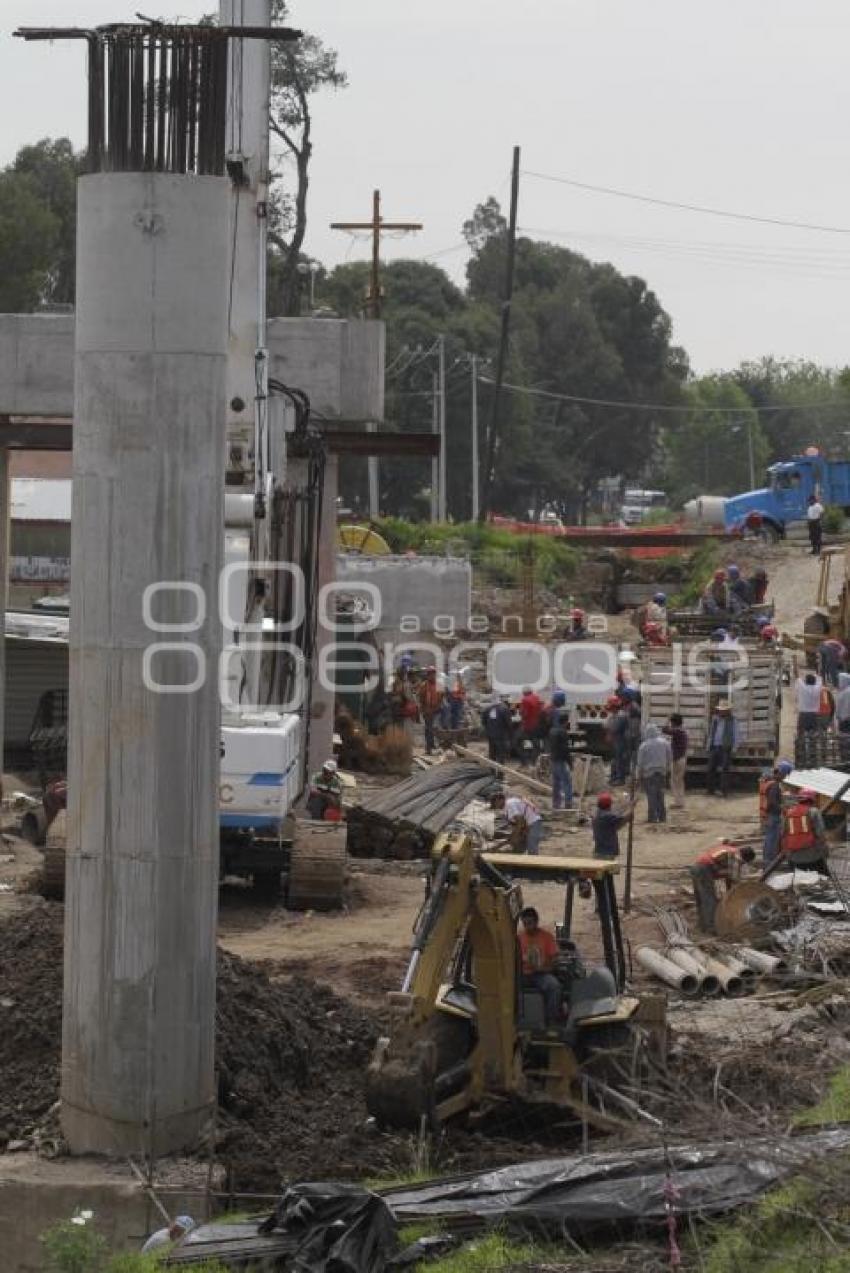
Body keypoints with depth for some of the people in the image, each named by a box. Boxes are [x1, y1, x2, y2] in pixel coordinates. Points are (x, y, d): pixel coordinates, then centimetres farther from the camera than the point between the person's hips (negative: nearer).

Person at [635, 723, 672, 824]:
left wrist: (638, 776, 3)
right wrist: (668, 770, 21)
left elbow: (640, 763, -6)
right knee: (660, 794, 13)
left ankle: (652, 817, -4)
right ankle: (662, 816, 16)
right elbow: (670, 759, 9)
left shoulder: (644, 745, -10)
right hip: (662, 772, 4)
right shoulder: (665, 743, 0)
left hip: (648, 774, -4)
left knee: (651, 796, -1)